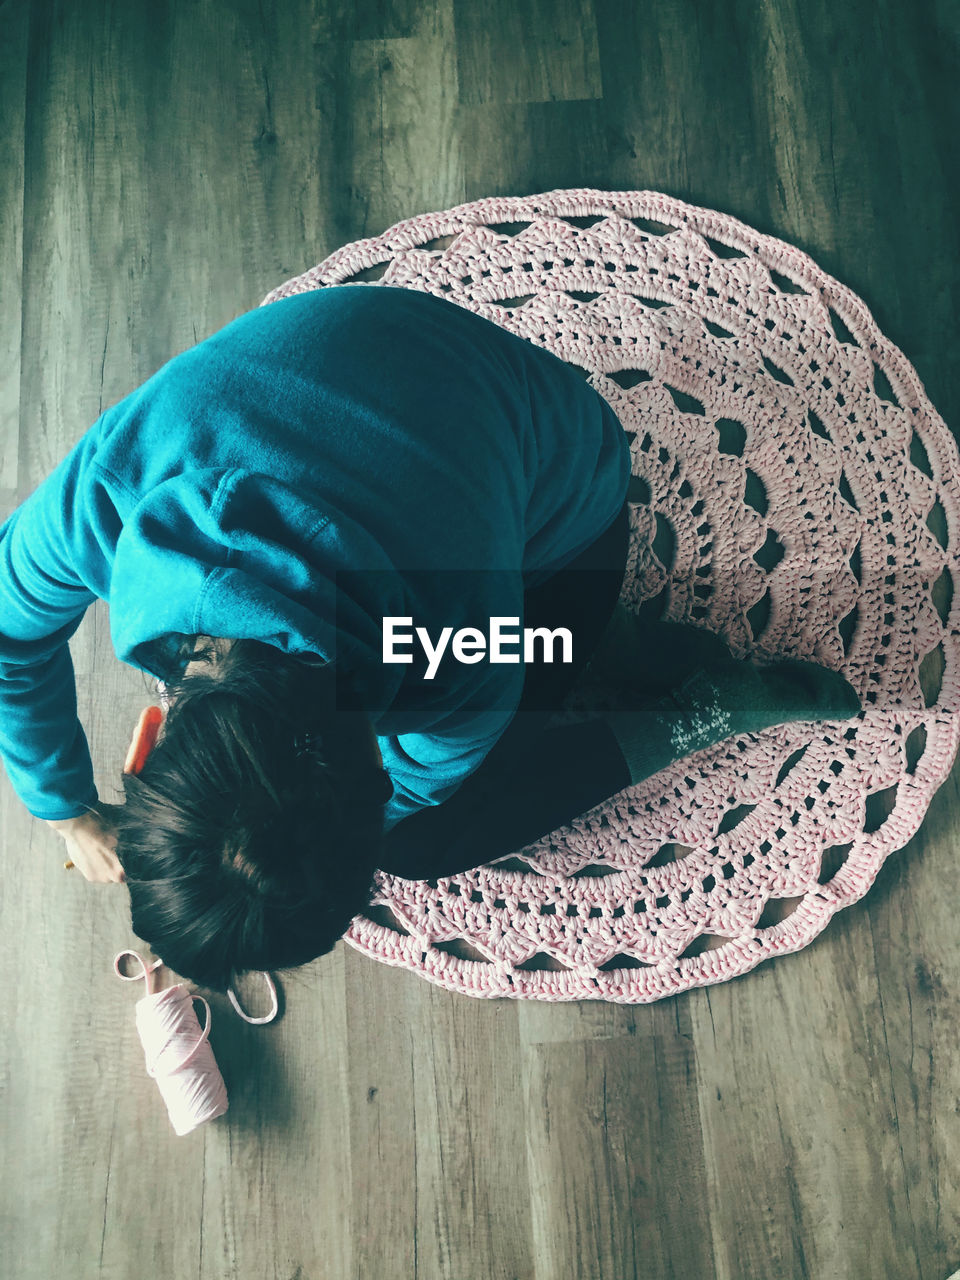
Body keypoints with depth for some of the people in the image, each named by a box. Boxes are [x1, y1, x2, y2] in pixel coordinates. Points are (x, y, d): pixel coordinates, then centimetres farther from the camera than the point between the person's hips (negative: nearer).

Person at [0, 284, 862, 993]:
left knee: (420, 842, -2)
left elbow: (410, 788, -16)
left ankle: (703, 709, 5)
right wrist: (70, 813, 2)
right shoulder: (104, 490, -34)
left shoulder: (462, 683, -41)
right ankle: (599, 641, 15)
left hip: (562, 508, -4)